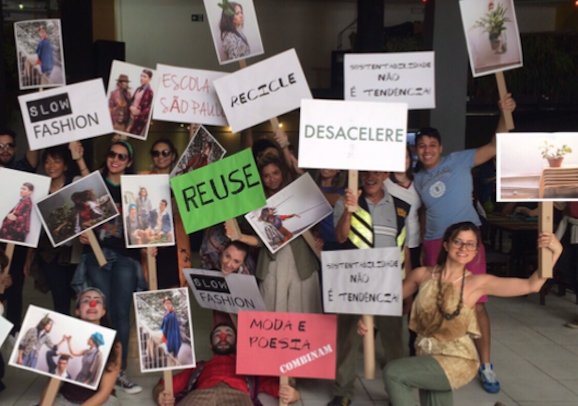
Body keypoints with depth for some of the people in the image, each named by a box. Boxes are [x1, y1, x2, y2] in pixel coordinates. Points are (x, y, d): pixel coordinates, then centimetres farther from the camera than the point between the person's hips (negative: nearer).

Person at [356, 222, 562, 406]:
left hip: (457, 361, -4)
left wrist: (554, 252, -28)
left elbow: (531, 285, -16)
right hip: (428, 357, 4)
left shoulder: (478, 283, -12)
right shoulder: (423, 275, -5)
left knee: (393, 373, -20)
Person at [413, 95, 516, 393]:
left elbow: (495, 147, -1)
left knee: (476, 304, -4)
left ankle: (485, 365, 8)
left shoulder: (459, 161, 3)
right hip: (434, 244, 4)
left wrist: (504, 114, -13)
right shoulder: (418, 179, 15)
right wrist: (423, 249, 15)